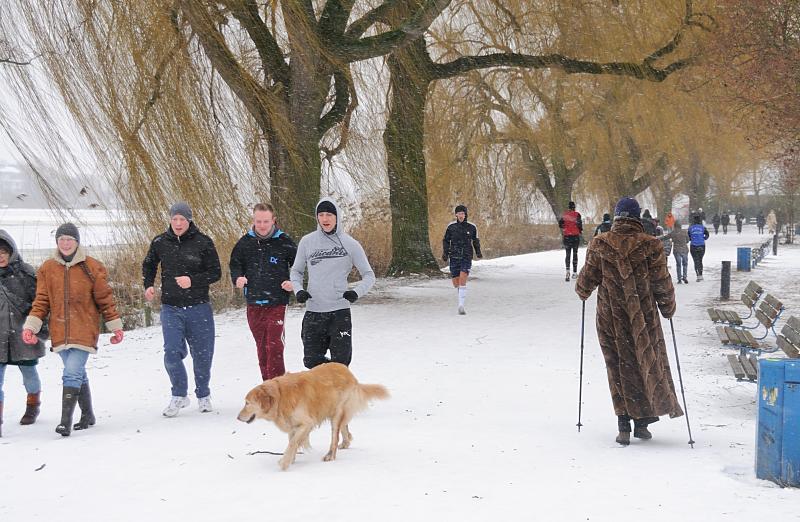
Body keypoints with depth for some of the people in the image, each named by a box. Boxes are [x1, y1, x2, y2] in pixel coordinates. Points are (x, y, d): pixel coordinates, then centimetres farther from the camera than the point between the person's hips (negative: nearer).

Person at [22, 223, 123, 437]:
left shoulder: (92, 267, -2)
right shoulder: (47, 269, 6)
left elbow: (105, 299, 3)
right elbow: (41, 301, 7)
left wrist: (116, 326, 5)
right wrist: (30, 326, -3)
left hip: (84, 332, -4)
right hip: (60, 333, 4)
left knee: (72, 374, -15)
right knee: (78, 373, 13)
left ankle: (66, 421, -15)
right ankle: (87, 415, 28)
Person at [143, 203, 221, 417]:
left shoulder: (203, 242, -6)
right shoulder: (159, 242, 2)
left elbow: (215, 273, -3)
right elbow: (148, 266, 21)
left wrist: (193, 281, -18)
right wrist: (148, 285, 5)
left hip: (199, 308, -1)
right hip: (171, 309, 1)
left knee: (202, 354, 7)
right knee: (172, 352, -13)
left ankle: (203, 396, 28)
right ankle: (179, 395, 7)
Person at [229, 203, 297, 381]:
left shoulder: (284, 242, -4)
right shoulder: (245, 242, 4)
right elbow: (235, 264, 17)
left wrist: (293, 283, -9)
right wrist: (237, 278, -2)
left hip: (277, 303, -4)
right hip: (253, 304, 4)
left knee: (274, 346, -10)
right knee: (262, 346, 12)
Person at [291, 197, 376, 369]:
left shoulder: (350, 244, -1)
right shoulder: (307, 242, 4)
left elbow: (369, 275, 4)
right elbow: (296, 271, 15)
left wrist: (357, 292, -15)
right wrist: (298, 289, -5)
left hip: (340, 311, -2)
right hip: (313, 311, 2)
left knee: (340, 362, -3)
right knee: (311, 360, 4)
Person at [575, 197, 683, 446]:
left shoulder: (600, 245, -6)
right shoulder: (650, 245, -8)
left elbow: (587, 280, 3)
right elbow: (662, 283, -4)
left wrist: (582, 291, 26)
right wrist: (668, 308, 14)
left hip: (610, 318, 1)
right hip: (644, 319, -1)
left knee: (619, 368, 9)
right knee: (648, 364, 14)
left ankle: (624, 425, 4)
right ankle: (642, 423, 18)